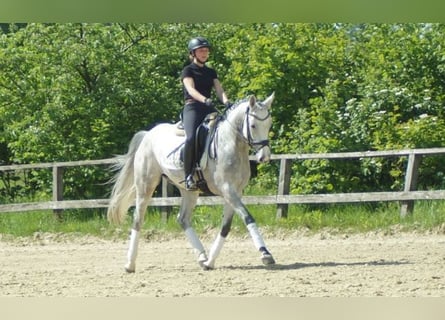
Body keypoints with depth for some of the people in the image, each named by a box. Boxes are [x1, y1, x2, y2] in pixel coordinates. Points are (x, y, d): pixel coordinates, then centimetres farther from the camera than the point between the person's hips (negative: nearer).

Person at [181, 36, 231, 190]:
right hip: (192, 108, -6)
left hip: (209, 109, 6)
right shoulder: (188, 70, 5)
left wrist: (226, 101, -16)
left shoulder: (211, 72, 21)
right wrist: (204, 99, -32)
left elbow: (219, 89, 8)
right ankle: (189, 175, -24)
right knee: (191, 138, -30)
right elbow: (191, 89, -13)